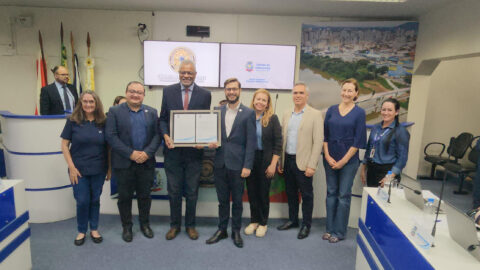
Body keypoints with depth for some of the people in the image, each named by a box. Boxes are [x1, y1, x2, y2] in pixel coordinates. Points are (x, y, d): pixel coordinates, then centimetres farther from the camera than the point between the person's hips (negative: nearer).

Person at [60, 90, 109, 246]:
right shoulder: (73, 121, -4)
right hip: (79, 169, -1)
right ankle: (81, 231, 26)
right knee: (82, 201, 4)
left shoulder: (103, 122, 0)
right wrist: (71, 167, -8)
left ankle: (94, 229, 30)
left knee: (95, 200, 12)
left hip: (98, 170, 1)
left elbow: (108, 146, 5)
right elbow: (64, 145, -2)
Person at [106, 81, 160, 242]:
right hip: (124, 163, -2)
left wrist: (147, 153, -14)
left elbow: (157, 135, 1)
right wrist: (131, 154, -15)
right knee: (125, 197, 10)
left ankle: (145, 224, 31)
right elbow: (111, 136, -8)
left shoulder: (152, 112, 7)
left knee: (145, 196, 13)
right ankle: (126, 227, 27)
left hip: (146, 163, 2)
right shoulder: (115, 111, 0)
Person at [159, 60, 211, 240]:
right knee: (174, 191, 13)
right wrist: (165, 135, -13)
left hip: (194, 150, -1)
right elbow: (163, 118, 5)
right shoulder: (168, 91, 3)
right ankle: (174, 225, 31)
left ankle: (190, 225, 30)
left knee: (192, 191, 12)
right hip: (173, 150, 1)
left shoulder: (205, 94, 0)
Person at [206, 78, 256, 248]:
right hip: (220, 163, 4)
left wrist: (247, 166, -11)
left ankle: (236, 232, 26)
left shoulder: (248, 113, -4)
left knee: (237, 201, 10)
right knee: (222, 200, 15)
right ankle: (222, 230, 30)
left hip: (237, 164, -3)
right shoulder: (218, 111, 8)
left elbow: (251, 142, -7)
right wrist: (211, 142, -9)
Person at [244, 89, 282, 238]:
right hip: (249, 160, 2)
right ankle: (253, 221, 28)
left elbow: (278, 143, -6)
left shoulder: (272, 119, -5)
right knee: (251, 192, 10)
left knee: (263, 192, 8)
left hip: (265, 160, -2)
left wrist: (273, 165, -10)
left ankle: (263, 223, 25)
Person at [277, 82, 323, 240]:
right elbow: (282, 138, 12)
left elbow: (318, 141, -10)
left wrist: (311, 165, -15)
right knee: (290, 193, 17)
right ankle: (292, 220, 34)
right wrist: (280, 161, 8)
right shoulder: (287, 114, 10)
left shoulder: (315, 115, -6)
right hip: (288, 160, 5)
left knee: (306, 194, 7)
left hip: (303, 162, -5)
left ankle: (306, 225, 23)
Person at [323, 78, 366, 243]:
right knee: (331, 193, 11)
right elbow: (325, 135, 5)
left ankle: (339, 232, 18)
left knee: (344, 195, 5)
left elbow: (358, 140, -7)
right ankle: (330, 228, 23)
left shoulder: (359, 113, -3)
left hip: (349, 160, -3)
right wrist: (327, 156, -5)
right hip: (330, 159, 3)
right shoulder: (331, 110, 5)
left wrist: (343, 161, -10)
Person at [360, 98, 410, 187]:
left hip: (387, 171, -5)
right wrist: (363, 169, 14)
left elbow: (402, 157, -10)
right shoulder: (375, 128, 9)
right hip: (371, 170, 5)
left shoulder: (401, 132, -7)